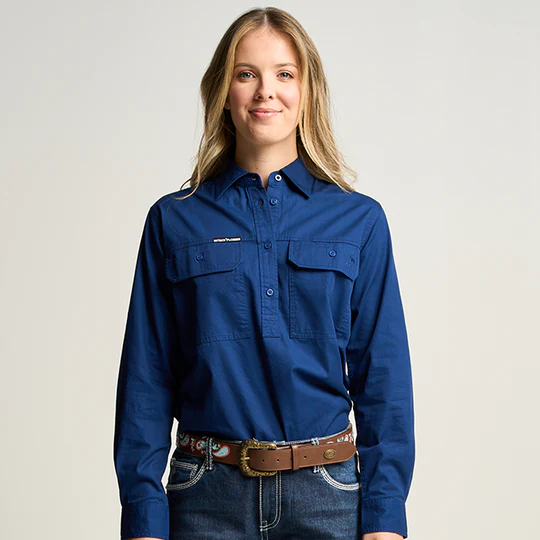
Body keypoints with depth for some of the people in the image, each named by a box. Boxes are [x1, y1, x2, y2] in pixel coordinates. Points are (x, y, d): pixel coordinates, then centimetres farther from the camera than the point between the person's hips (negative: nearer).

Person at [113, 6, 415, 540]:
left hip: (327, 495, 0)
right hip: (208, 497, 0)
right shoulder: (173, 221, 3)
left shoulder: (359, 221, 3)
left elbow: (382, 378, 2)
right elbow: (147, 379, 2)